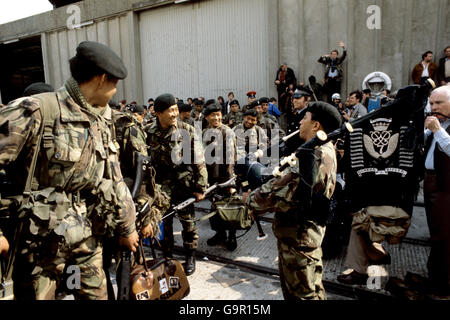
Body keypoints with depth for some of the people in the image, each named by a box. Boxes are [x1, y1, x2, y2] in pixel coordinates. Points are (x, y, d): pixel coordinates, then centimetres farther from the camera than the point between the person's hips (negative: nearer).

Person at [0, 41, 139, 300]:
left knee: (97, 294, 17)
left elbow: (113, 179, 10)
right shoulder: (36, 112, -19)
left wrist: (127, 227, 15)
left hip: (88, 238, 6)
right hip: (42, 241, -6)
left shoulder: (102, 120, 4)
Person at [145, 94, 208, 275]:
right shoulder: (150, 134, -2)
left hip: (184, 181, -2)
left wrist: (201, 188, -6)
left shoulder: (187, 131, -7)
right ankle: (167, 255, 27)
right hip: (162, 182, 2)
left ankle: (190, 257, 20)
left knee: (187, 219, 1)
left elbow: (199, 161, -5)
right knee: (164, 220, 7)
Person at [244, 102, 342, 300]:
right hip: (302, 233, 10)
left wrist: (250, 200, -12)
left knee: (301, 292, 8)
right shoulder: (323, 150, 10)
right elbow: (286, 181, 13)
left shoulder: (316, 156, -25)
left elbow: (282, 195, -28)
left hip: (298, 236, -10)